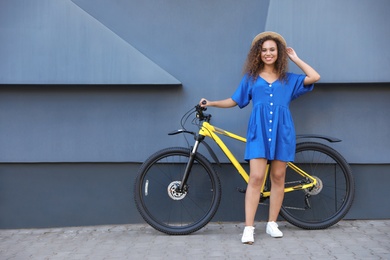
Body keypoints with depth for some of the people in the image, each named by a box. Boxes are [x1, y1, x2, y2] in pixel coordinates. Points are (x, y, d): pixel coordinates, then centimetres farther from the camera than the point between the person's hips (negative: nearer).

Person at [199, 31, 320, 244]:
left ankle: (272, 224, 15)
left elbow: (314, 77, 4)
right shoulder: (251, 78, 13)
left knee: (278, 177, 4)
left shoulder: (288, 79, 15)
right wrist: (211, 103, 3)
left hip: (281, 131, 2)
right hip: (259, 130, -2)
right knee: (256, 178, -11)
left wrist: (295, 59, 12)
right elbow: (235, 100, 15)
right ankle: (248, 228, -11)